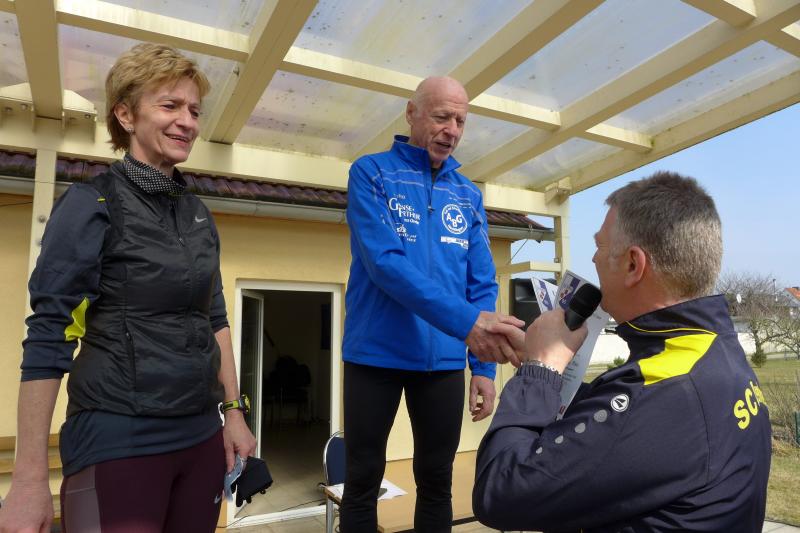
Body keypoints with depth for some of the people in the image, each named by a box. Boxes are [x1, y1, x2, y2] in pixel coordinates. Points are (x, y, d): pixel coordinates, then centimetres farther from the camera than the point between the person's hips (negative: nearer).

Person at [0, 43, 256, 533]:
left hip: (201, 436, 6)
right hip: (119, 442, -5)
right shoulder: (91, 205, -8)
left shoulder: (200, 215, 8)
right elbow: (48, 338, -11)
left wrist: (234, 411, 8)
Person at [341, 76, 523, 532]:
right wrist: (464, 320, -29)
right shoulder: (372, 173, -5)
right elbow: (384, 262, -20)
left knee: (437, 480, 17)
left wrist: (484, 366, -1)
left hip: (445, 360, 4)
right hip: (376, 353, -3)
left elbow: (482, 284, 6)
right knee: (363, 481, 12)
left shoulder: (468, 195, 8)